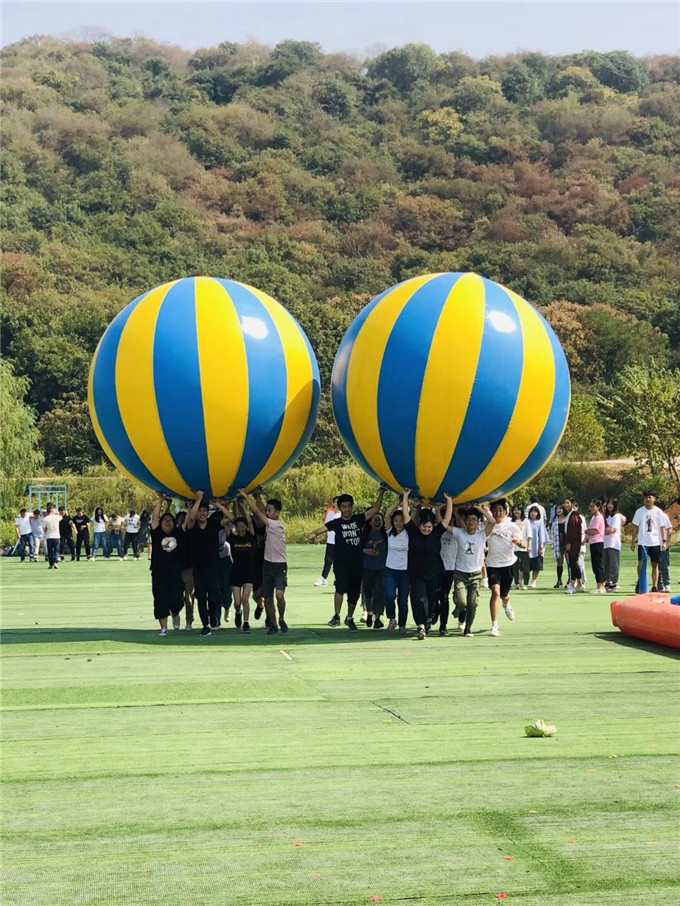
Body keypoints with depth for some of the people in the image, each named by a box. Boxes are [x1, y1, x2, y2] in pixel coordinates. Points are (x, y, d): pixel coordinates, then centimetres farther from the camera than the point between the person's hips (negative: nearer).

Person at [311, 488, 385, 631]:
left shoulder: (359, 519, 6)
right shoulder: (336, 523, 2)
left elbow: (375, 509, 3)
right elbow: (321, 529, -9)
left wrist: (381, 494, -8)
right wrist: (314, 534, -31)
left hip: (357, 563, 3)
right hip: (341, 562, -3)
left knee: (354, 592, 9)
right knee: (341, 586, -25)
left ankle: (349, 618, 27)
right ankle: (337, 616, -18)